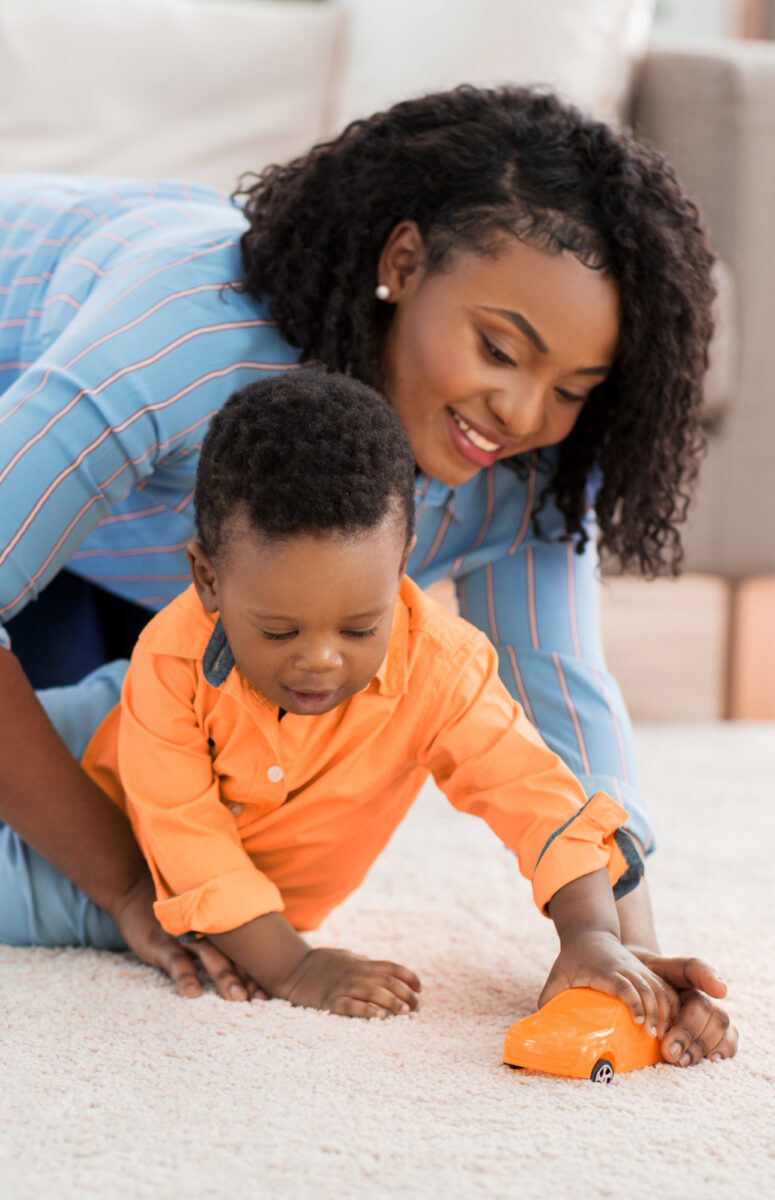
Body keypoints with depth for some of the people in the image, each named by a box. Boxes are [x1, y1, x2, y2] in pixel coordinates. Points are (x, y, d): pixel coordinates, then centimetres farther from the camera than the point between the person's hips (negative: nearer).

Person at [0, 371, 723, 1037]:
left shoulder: (438, 666, -35)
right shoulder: (171, 658, -38)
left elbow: (535, 795, -32)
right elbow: (186, 834, -34)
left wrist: (592, 935, -47)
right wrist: (289, 967, -40)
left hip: (284, 892, 1)